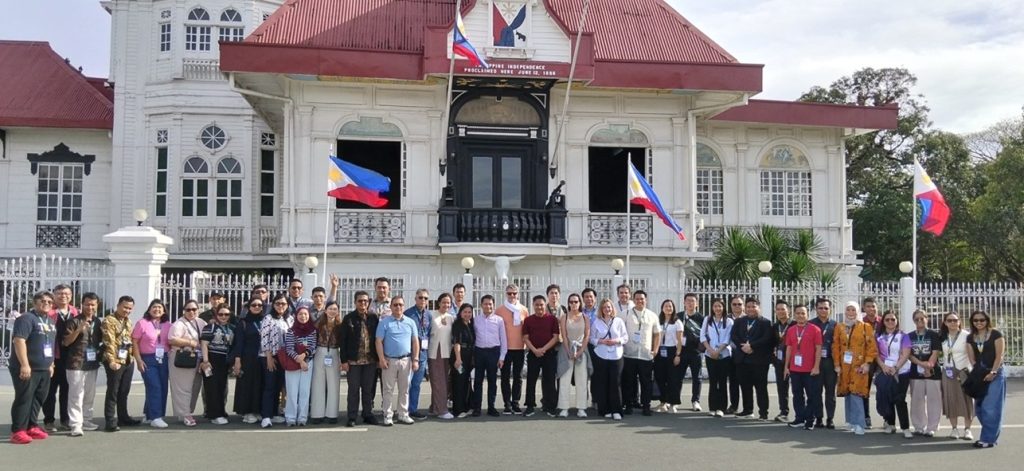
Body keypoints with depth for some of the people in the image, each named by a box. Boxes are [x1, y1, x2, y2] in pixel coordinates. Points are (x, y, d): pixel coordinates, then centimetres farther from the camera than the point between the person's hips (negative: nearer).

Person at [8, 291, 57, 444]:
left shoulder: (50, 321, 17)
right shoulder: (26, 318, -10)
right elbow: (19, 341, -19)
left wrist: (51, 363, 21)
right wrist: (24, 364, -25)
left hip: (44, 368, 8)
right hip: (27, 368, -8)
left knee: (38, 399, 10)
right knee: (24, 398, -8)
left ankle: (31, 427, 19)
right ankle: (18, 431, -6)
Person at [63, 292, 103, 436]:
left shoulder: (97, 322, 12)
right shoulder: (73, 321, -8)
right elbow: (66, 342, -11)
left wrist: (105, 333, 3)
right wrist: (79, 330, -24)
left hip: (92, 363, 7)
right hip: (76, 364, -6)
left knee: (90, 395, 13)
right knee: (76, 395, -7)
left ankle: (86, 421, 23)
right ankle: (76, 425, -7)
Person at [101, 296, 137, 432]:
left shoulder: (128, 322, 17)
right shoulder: (109, 321, -9)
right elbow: (109, 342, -18)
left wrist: (134, 355, 12)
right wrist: (112, 360, -25)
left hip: (128, 361, 7)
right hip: (115, 361, -7)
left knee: (124, 391, 14)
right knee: (113, 391, -4)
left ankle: (123, 417, 24)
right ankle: (110, 421, -2)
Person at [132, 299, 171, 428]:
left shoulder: (168, 325, 11)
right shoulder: (142, 323, -1)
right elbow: (134, 342, -3)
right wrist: (139, 360, -10)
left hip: (164, 359, 5)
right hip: (148, 360, -5)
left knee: (163, 388, 4)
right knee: (154, 388, -11)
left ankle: (149, 414, 18)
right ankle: (155, 418, -11)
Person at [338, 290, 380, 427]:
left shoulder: (374, 317, 5)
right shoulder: (348, 318, -1)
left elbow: (378, 337, 7)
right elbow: (342, 340, -1)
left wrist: (378, 358, 4)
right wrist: (344, 360, -6)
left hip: (370, 360, 2)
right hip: (353, 360, -2)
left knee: (369, 390, 8)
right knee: (353, 390, 2)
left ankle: (368, 415, 18)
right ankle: (352, 417, 9)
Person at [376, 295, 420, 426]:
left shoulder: (410, 322, 8)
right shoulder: (384, 322, 1)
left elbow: (415, 341, 9)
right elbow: (379, 341, -2)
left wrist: (415, 360, 2)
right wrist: (381, 359, -10)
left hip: (406, 360, 3)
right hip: (389, 360, -2)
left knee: (404, 389, 8)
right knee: (389, 389, 1)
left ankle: (403, 415, 16)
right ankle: (388, 416, 6)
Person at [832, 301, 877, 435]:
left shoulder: (865, 327, 1)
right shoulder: (839, 327, 11)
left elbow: (872, 346, -4)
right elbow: (836, 347, 9)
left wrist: (867, 363, -12)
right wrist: (837, 365, 2)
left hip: (859, 366, -4)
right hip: (844, 367, 4)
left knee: (856, 394, -13)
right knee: (847, 394, 8)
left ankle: (859, 424, -11)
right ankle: (851, 421, 20)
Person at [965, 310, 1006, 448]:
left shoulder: (996, 334, -4)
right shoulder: (970, 338, 10)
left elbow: (999, 355, -9)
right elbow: (971, 357, 9)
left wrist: (993, 372, -16)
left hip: (995, 374, -6)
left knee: (991, 407, -9)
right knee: (980, 408, 5)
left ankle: (988, 439, -6)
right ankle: (990, 435, 15)